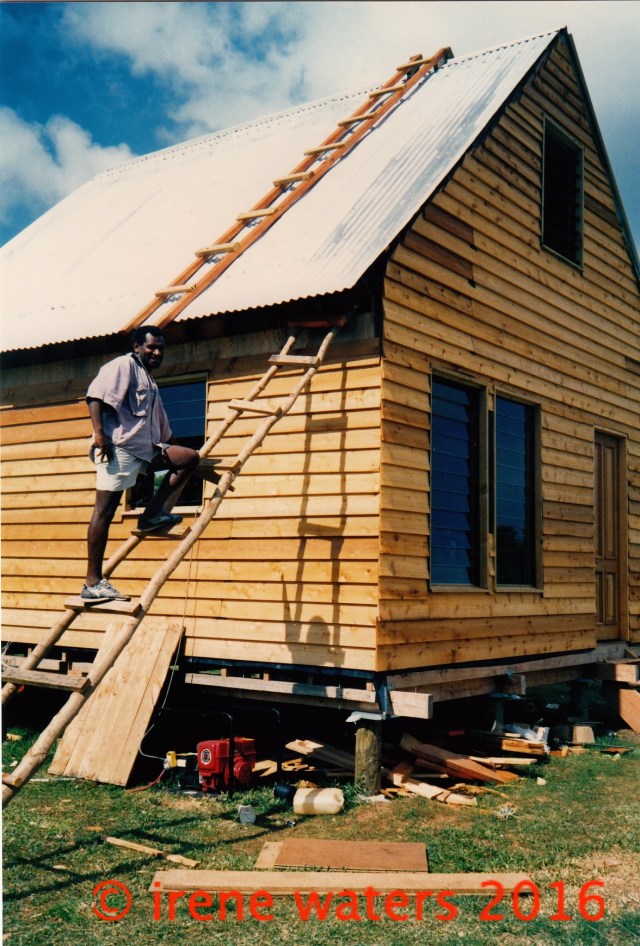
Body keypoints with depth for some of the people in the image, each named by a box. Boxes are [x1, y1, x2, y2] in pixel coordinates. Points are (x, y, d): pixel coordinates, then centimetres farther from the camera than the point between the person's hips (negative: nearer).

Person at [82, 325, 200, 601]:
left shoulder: (150, 384, 28)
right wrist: (99, 432, -25)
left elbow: (163, 429, 31)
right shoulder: (123, 365, 2)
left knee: (190, 457, 3)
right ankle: (93, 583, -10)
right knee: (105, 510, -10)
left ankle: (153, 516, -3)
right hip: (118, 446, -9)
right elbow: (96, 395, -14)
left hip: (145, 449, 9)